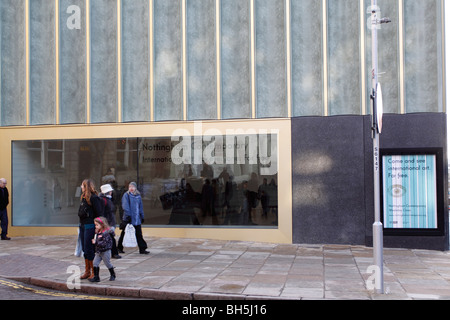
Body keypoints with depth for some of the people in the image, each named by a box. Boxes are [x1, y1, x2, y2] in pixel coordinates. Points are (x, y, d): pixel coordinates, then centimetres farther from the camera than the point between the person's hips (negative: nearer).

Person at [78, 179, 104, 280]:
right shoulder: (83, 197, 13)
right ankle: (87, 271, 22)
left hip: (90, 226, -9)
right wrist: (81, 225, 15)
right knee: (85, 250, 13)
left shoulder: (94, 198, -13)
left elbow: (99, 214, -14)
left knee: (89, 250, -5)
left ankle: (94, 272, 5)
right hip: (82, 225, 9)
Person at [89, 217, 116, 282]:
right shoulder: (97, 232, 6)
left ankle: (113, 275, 27)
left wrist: (96, 242, -25)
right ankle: (96, 277, 5)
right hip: (98, 251, 8)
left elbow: (104, 243, -26)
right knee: (95, 263, -1)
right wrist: (93, 241, -1)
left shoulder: (106, 233, -20)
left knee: (108, 264, 7)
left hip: (105, 251, -8)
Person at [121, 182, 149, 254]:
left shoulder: (138, 196, 12)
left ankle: (142, 249, 6)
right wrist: (128, 215, -19)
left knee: (139, 235, 3)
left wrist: (142, 216, 15)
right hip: (129, 219, -4)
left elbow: (141, 207, 17)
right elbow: (125, 206, -11)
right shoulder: (126, 195, -4)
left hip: (137, 219, 4)